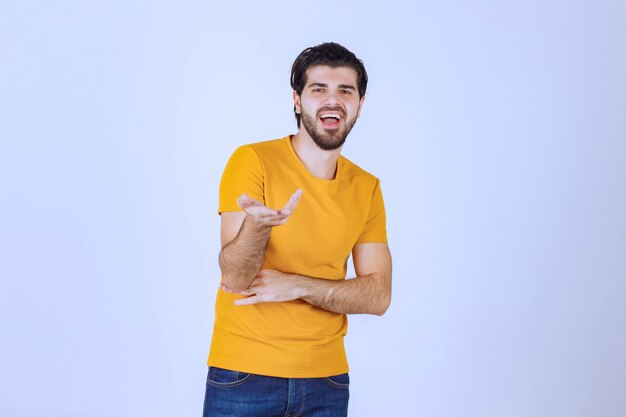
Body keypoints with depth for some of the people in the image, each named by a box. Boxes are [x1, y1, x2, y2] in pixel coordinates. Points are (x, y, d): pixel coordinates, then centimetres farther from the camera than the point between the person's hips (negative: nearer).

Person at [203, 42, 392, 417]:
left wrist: (296, 285, -15)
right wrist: (256, 225, -35)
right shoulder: (253, 161, -9)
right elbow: (235, 279, -15)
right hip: (244, 373, -3)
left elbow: (378, 295, -2)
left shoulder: (367, 188, 3)